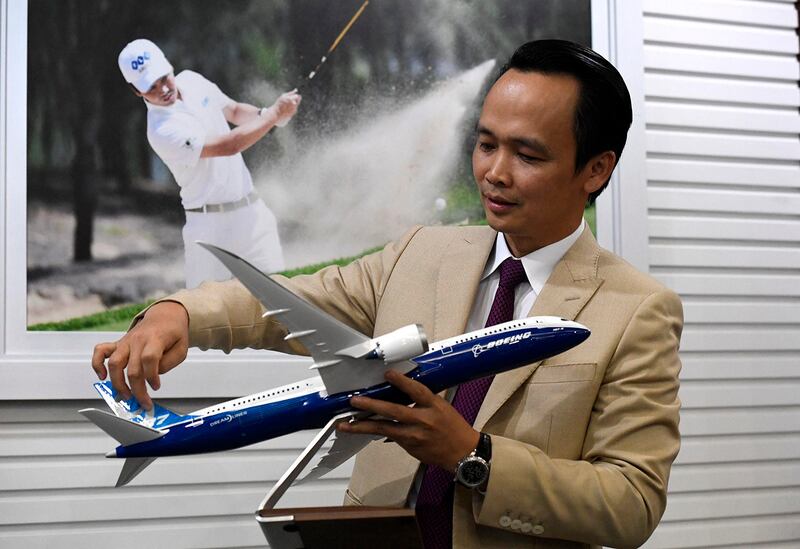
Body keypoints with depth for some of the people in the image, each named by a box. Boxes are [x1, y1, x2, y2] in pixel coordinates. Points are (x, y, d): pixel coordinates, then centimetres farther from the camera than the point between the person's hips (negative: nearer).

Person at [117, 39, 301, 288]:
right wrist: (275, 113, -17)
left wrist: (265, 114, -4)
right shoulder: (163, 131, -22)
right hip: (212, 223, -7)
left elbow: (234, 111, 18)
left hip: (252, 211, 7)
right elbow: (229, 145, -24)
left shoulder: (192, 81, 2)